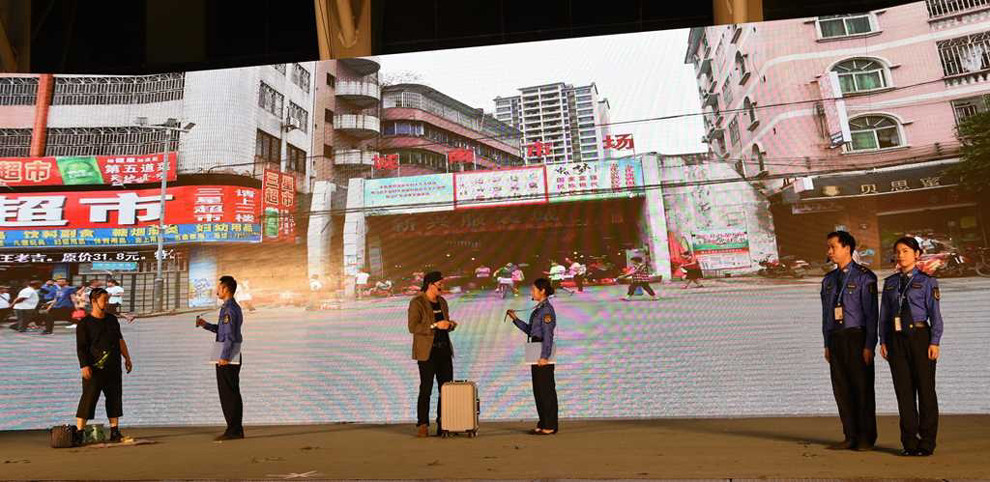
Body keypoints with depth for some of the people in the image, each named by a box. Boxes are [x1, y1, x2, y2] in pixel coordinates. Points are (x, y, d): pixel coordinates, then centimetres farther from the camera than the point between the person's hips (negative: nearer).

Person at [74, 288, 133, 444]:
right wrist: (84, 366, -21)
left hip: (113, 368, 6)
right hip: (94, 369, -6)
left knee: (115, 399, 8)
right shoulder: (85, 323, -6)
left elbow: (120, 340, 19)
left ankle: (115, 432, 15)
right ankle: (78, 433, -1)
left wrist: (127, 358, 17)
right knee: (88, 399, -7)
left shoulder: (112, 319, 13)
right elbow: (81, 347, -11)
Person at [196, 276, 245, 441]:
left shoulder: (229, 309, -14)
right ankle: (236, 429, 16)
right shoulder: (235, 307, 17)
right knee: (232, 393, 12)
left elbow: (230, 335, -21)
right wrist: (206, 325, 16)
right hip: (232, 356, 10)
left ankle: (234, 430, -3)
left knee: (228, 393, -6)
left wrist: (223, 357, -21)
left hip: (227, 356, -10)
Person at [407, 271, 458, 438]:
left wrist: (450, 324, 3)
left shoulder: (442, 302, 16)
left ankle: (443, 424, 12)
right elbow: (413, 327, -14)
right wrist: (435, 325, -21)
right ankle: (422, 425, 0)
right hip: (427, 352, -7)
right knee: (426, 389, -5)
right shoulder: (417, 303, -6)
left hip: (444, 350, 7)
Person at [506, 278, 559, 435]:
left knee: (546, 388, -3)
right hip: (536, 352, 10)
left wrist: (544, 356, -23)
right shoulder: (538, 309, 15)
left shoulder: (547, 310, -14)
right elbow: (529, 330, 19)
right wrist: (515, 319, 14)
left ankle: (550, 426, 5)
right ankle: (543, 423, 22)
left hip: (543, 352, -10)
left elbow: (548, 335, -19)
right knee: (538, 389, 13)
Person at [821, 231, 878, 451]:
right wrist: (827, 344, 11)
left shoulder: (864, 276, -5)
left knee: (863, 388, 0)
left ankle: (867, 438, 10)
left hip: (857, 337, -6)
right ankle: (851, 437, 15)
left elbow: (871, 313, -9)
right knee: (841, 388, 6)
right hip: (836, 338, 6)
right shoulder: (828, 280, 14)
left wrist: (869, 345, -14)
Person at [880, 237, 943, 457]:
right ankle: (909, 441, 13)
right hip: (896, 339, 4)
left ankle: (927, 442, 11)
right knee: (904, 390, 6)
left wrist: (934, 342, -10)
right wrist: (883, 341, 6)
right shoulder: (890, 282, 11)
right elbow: (884, 314, 12)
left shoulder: (927, 281, 0)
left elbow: (935, 314, -3)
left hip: (920, 336, -4)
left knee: (925, 388, 2)